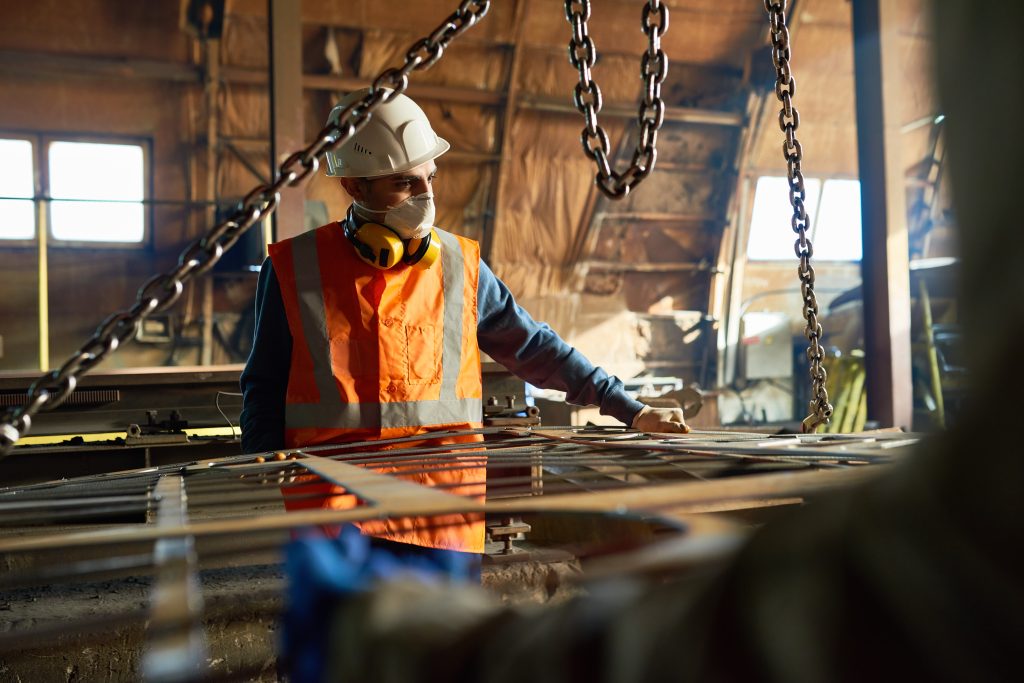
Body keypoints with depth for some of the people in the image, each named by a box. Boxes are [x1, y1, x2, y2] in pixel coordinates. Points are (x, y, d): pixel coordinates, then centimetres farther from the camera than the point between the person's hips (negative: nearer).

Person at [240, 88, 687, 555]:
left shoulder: (460, 265, 6)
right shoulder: (295, 269, 3)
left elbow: (532, 347, 12)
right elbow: (264, 386, 12)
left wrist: (631, 411, 10)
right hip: (334, 506, -1)